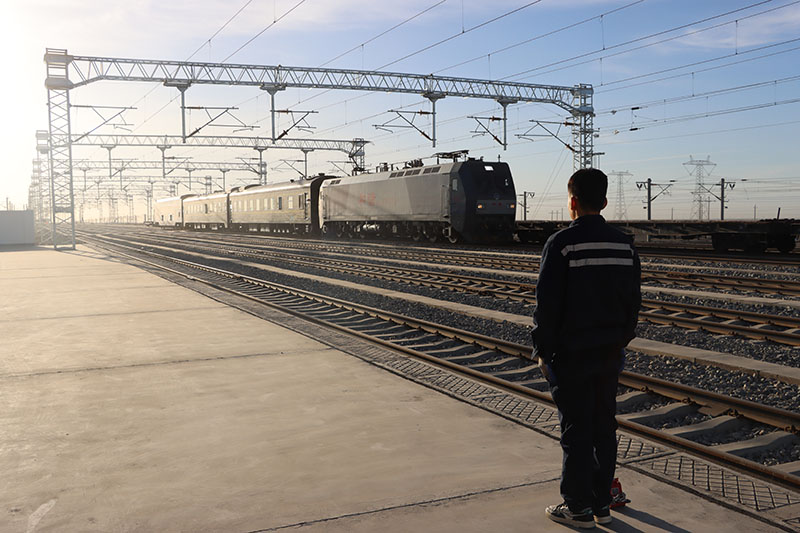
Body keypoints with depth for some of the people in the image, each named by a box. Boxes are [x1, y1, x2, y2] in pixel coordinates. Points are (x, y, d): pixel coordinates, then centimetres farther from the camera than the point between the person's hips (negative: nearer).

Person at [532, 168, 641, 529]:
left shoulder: (561, 244, -15)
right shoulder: (624, 244, 5)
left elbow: (547, 304, -15)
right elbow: (633, 299, 10)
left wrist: (542, 350, -6)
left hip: (571, 354, -6)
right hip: (610, 353, 6)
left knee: (576, 431, 3)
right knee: (604, 426, 14)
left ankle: (578, 508, 12)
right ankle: (601, 505, 24)